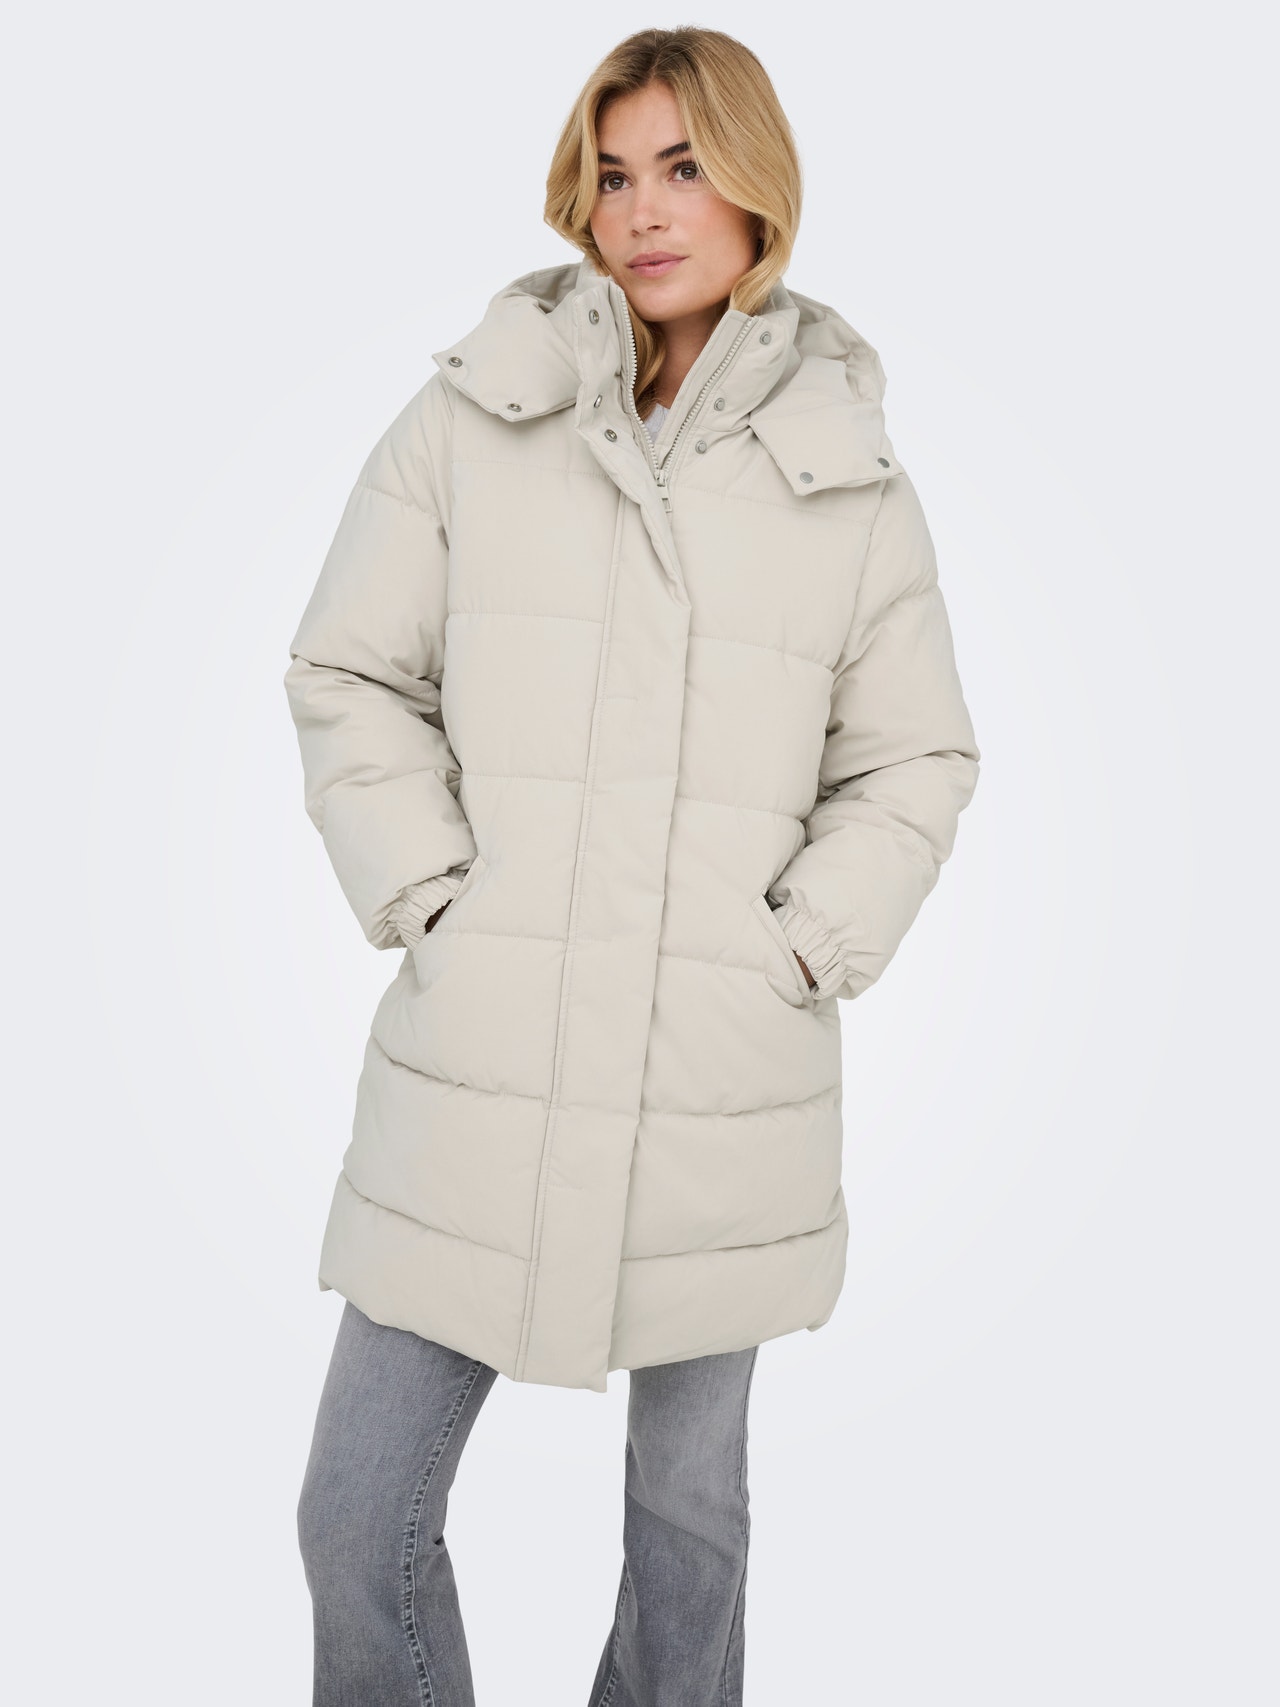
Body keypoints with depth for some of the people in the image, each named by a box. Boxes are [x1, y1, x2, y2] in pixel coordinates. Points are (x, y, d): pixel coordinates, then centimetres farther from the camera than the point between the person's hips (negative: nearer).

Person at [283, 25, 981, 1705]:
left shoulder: (852, 477, 3)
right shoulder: (471, 419, 1)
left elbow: (915, 761, 9)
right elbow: (350, 680, 5)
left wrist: (806, 947, -3)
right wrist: (433, 902, -5)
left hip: (727, 1079, 1)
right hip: (480, 1063, 0)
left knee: (693, 1493, 17)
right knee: (361, 1514, 7)